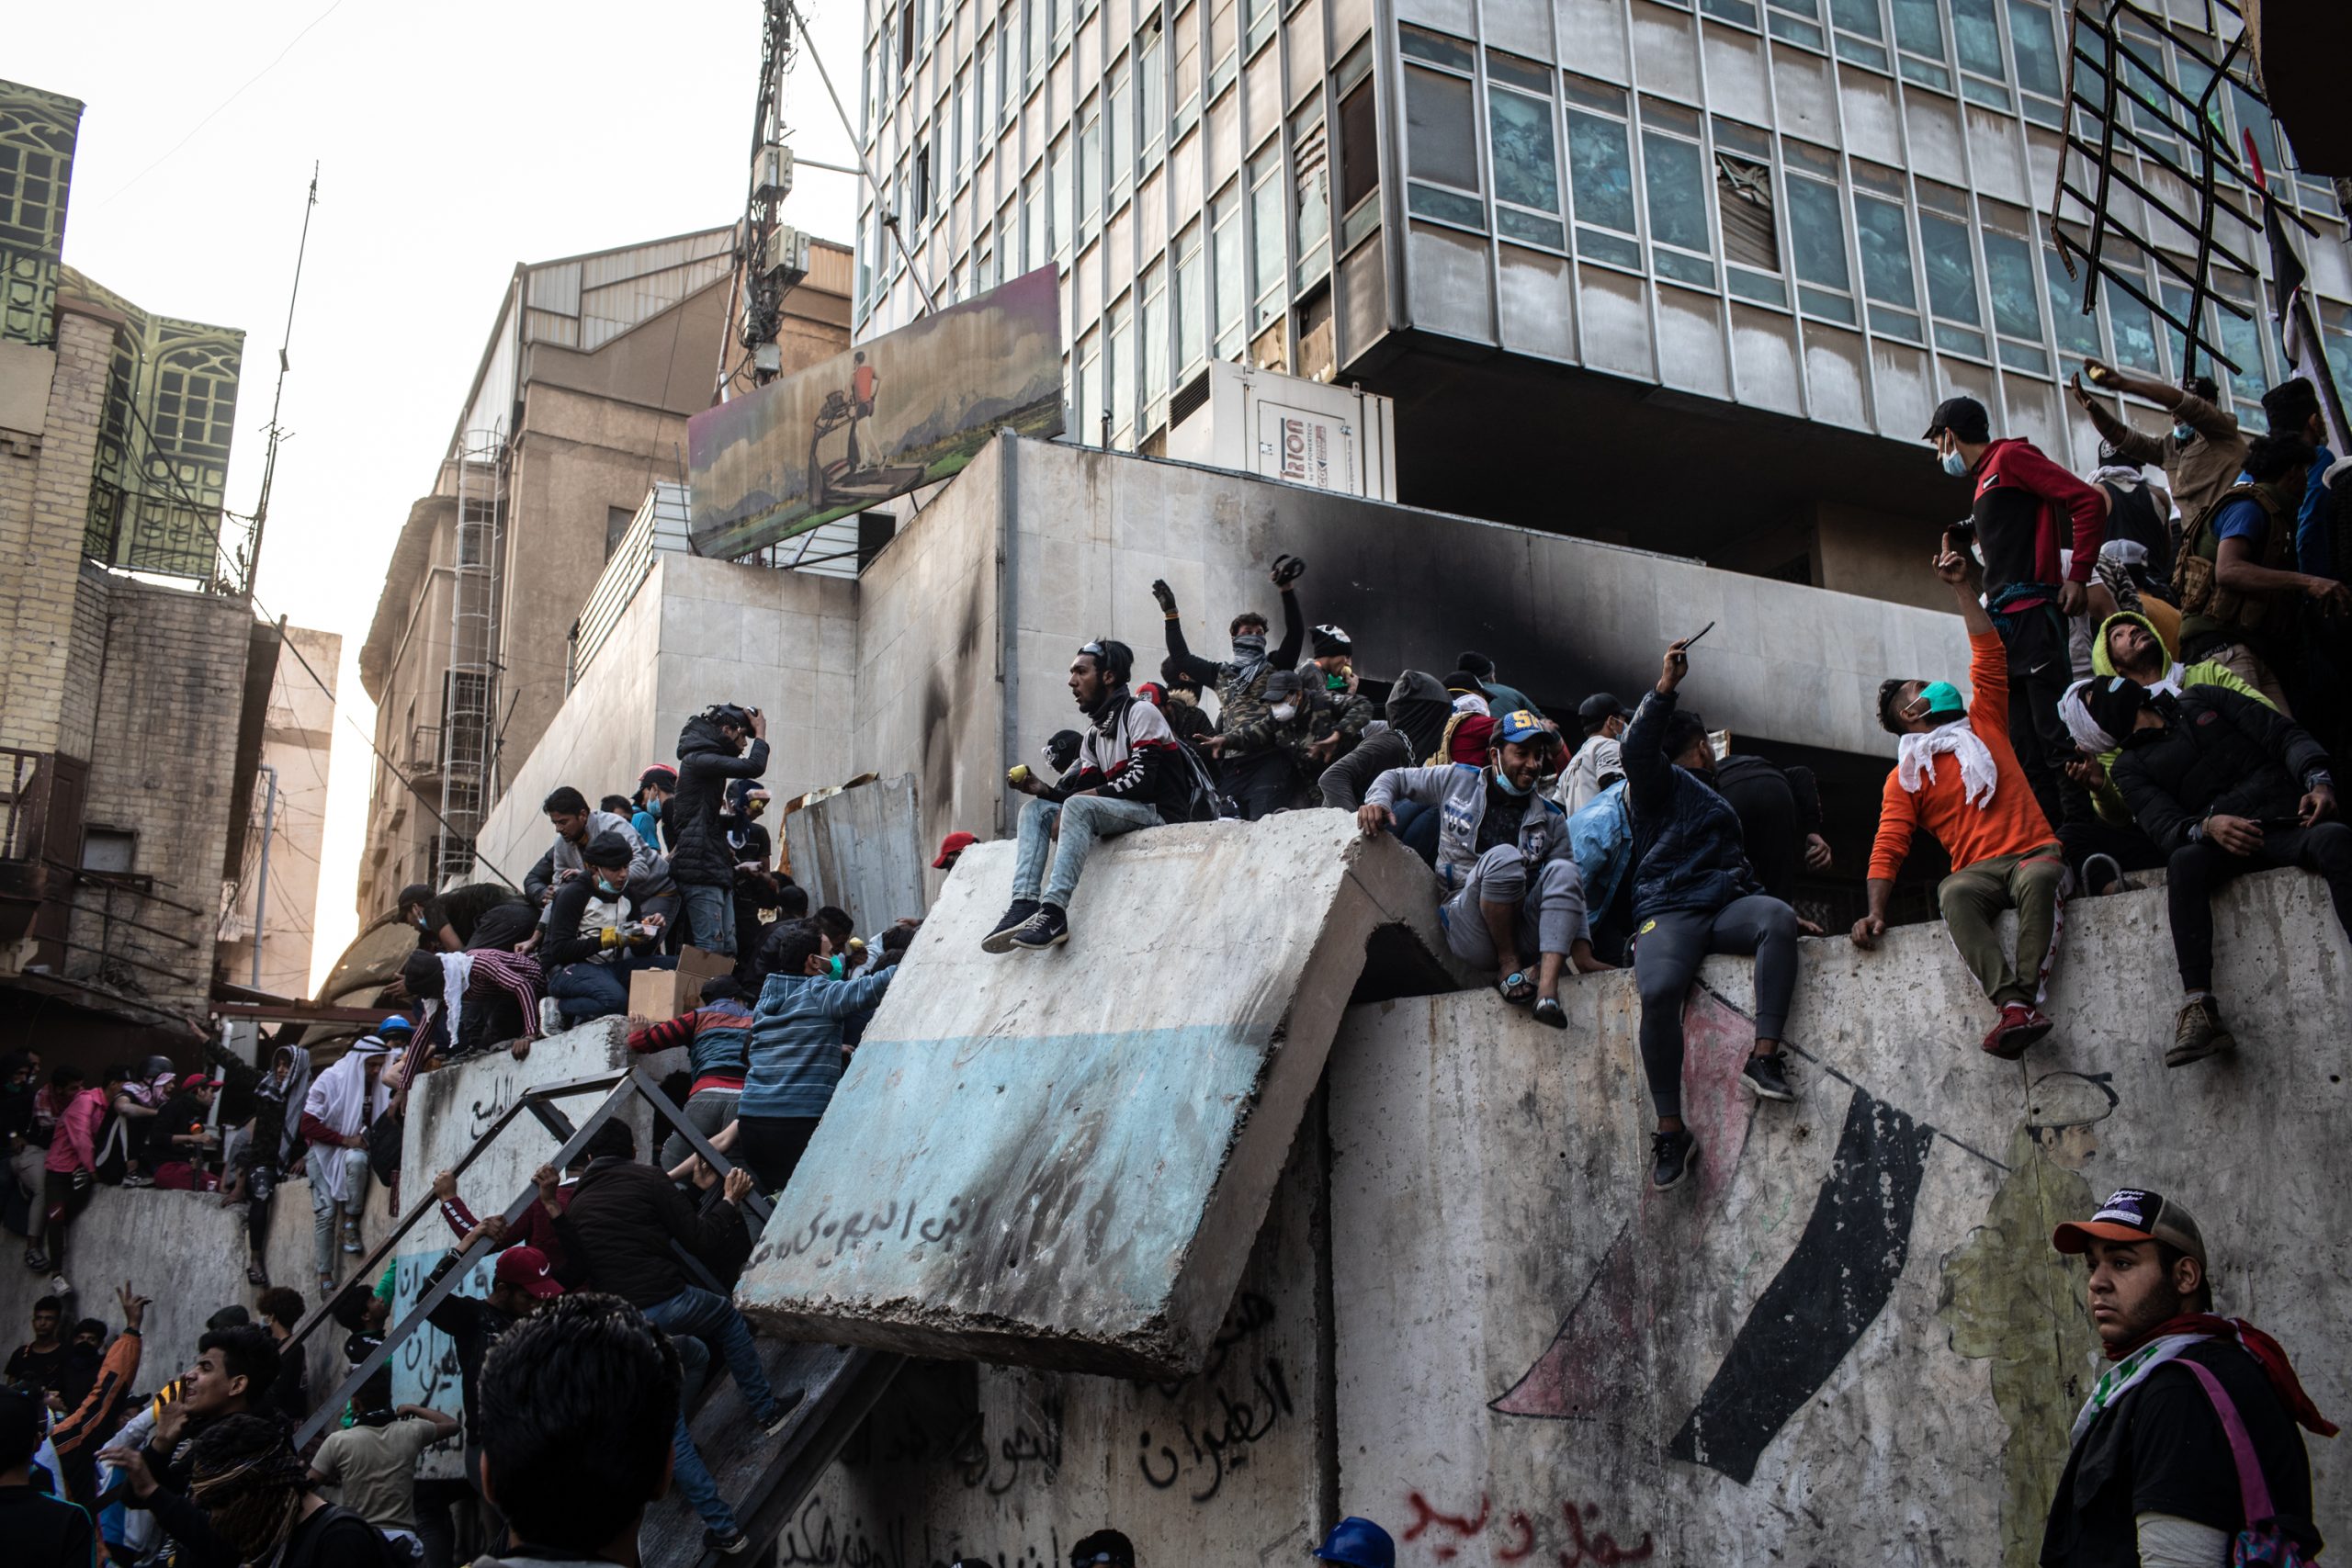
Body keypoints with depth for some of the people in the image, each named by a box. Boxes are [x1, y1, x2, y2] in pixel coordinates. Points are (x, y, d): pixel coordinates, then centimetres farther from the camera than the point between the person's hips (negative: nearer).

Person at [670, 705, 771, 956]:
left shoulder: (710, 762, 23)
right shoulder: (696, 760, -9)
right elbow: (754, 767, -18)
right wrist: (760, 734, -4)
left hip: (718, 870, 10)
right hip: (701, 871, -10)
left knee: (728, 950, 5)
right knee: (711, 950, -16)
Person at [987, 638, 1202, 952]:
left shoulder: (1139, 713, -6)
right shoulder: (1093, 734, 19)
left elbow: (1140, 781, -18)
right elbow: (1086, 791, 10)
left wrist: (1079, 797, -17)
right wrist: (1044, 790, -7)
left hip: (1161, 812, -9)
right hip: (1120, 812, 9)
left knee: (1078, 807, -32)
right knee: (1035, 809, -3)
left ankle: (1053, 912, -40)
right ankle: (1024, 904, -23)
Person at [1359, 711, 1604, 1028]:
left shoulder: (1551, 818, 11)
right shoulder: (1457, 780, 9)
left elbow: (1569, 888, 4)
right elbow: (1397, 779, 19)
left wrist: (1582, 955, -10)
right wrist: (1378, 801, -7)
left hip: (1524, 930, 2)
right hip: (1471, 932, -2)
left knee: (1561, 871, -27)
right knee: (1503, 857, -30)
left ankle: (1548, 987, -40)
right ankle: (1508, 965, -14)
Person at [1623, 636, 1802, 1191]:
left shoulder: (1719, 807, 38)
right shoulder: (1662, 782, 15)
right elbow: (1636, 749, -8)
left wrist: (1772, 905, 32)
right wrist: (1666, 687, -13)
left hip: (1725, 907, 6)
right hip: (1668, 912, -6)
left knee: (1778, 918, -29)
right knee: (1658, 993, -34)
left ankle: (1764, 1057, -35)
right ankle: (1671, 1130, -29)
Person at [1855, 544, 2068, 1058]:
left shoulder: (1983, 725, 22)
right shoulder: (1904, 779, 14)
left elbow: (1989, 656, 18)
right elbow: (1888, 848, 4)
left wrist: (1961, 587, 14)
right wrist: (1875, 911, -11)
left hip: (2036, 852, 1)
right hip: (1978, 867, -1)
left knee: (2039, 879, -36)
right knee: (1955, 894, -37)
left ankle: (2028, 997, -47)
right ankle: (2012, 1006, -51)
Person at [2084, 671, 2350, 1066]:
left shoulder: (2199, 700, 21)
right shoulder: (2130, 767, 15)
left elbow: (2283, 733, 13)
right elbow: (2163, 825, -2)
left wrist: (2318, 780, -7)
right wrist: (2207, 826, -25)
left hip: (2290, 821, 1)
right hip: (2221, 841, -1)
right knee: (2186, 860, -35)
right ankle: (2199, 1011, -45)